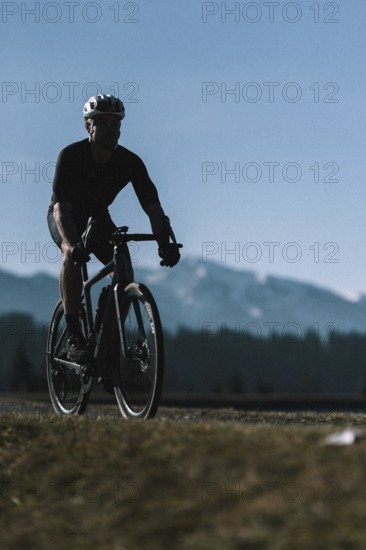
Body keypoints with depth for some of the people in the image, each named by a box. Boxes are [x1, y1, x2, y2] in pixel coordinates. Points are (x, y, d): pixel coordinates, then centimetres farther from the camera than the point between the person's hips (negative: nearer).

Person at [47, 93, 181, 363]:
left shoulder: (130, 162, -20)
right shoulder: (71, 156, -29)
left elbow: (153, 206, -23)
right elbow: (62, 207, -37)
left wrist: (165, 242, -41)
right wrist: (72, 244, -55)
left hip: (98, 217, 4)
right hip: (66, 217, -4)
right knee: (73, 256, -35)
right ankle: (74, 336, -29)